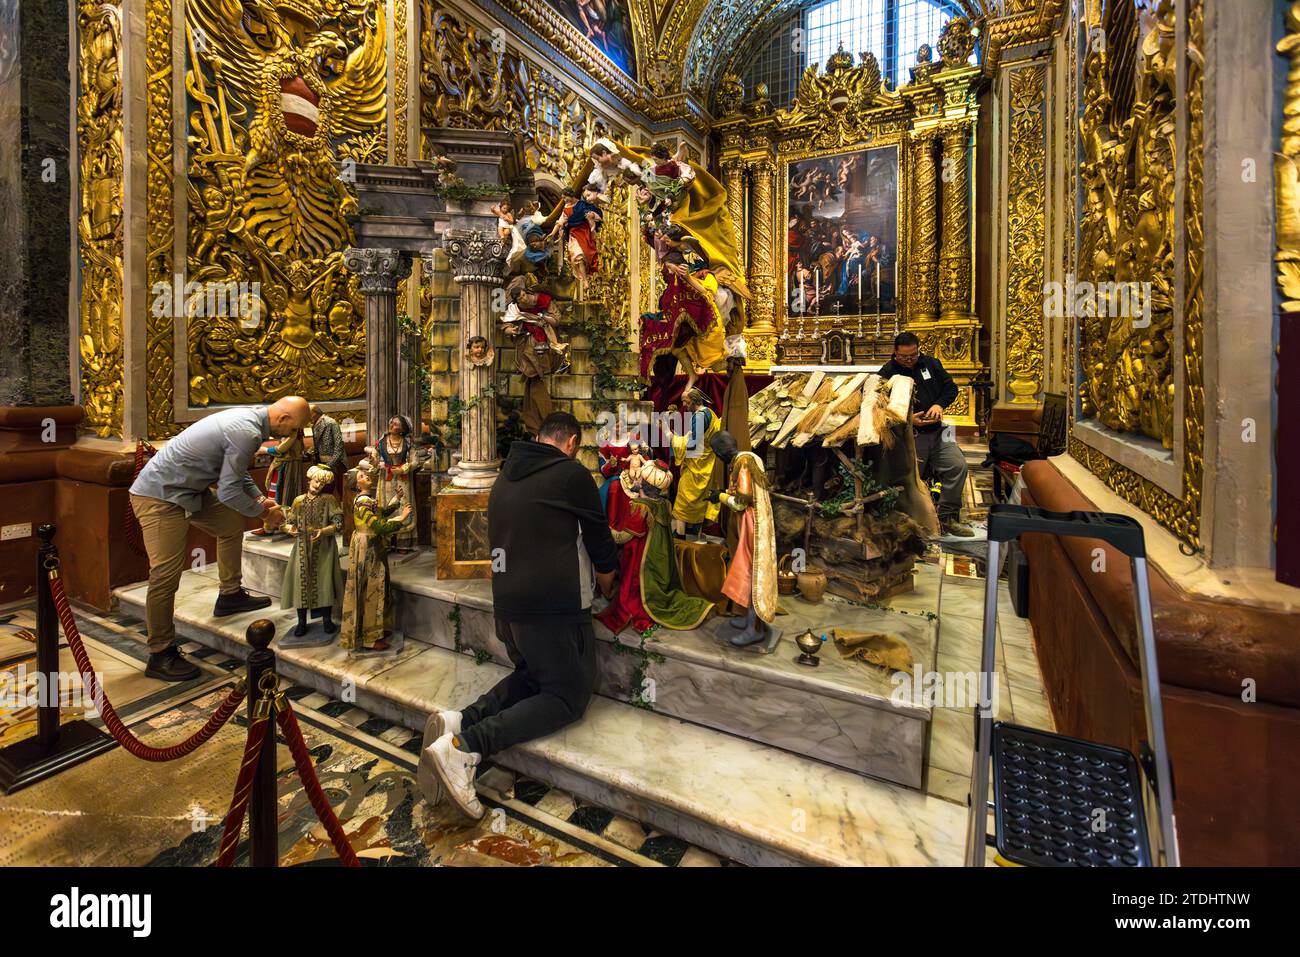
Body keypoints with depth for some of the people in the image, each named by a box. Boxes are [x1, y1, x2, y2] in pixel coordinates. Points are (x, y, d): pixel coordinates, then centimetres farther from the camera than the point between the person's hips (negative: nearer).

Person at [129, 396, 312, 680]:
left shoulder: (248, 418, 5)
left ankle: (230, 595, 28)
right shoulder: (247, 433, -26)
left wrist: (259, 498, 9)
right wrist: (264, 513, -8)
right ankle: (160, 656, 4)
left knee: (231, 525, 18)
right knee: (166, 574, -7)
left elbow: (236, 471, 20)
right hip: (160, 496, -10)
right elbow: (228, 492, -23)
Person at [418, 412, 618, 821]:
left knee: (531, 676, 27)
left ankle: (459, 721, 1)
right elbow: (601, 545, -3)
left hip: (506, 604, 8)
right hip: (554, 609, -8)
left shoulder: (505, 477, 15)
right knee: (568, 697, 5)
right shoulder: (573, 474, -9)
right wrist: (609, 590, 18)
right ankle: (465, 746, -13)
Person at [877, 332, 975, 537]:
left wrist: (939, 404, -8)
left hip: (936, 431, 4)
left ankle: (947, 517, 1)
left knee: (958, 466, -11)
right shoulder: (887, 373, -4)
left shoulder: (931, 363, 11)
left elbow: (951, 387, 13)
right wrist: (908, 419, -20)